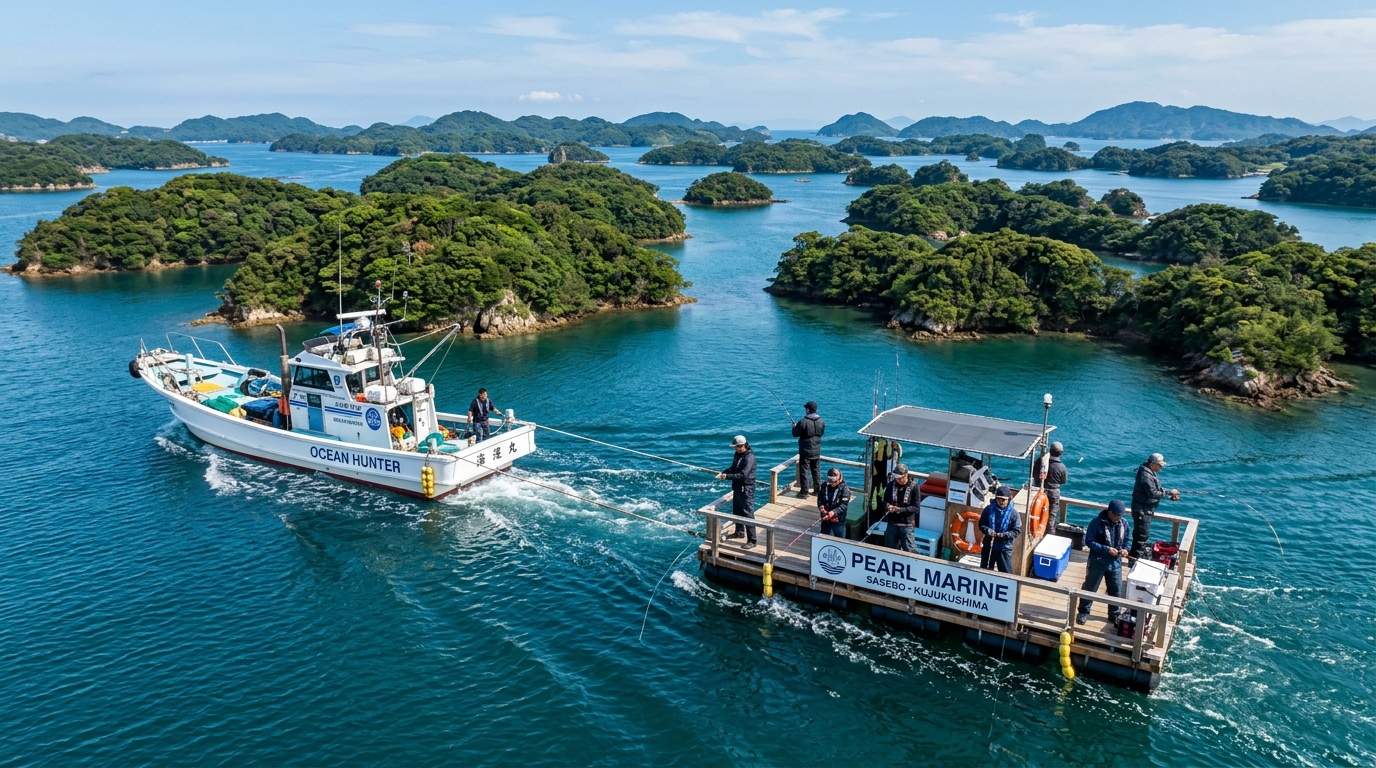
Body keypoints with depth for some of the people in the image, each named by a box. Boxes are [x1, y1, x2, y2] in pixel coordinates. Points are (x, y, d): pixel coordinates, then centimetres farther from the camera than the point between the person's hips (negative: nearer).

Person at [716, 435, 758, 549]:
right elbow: (733, 468, 19)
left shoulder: (749, 457, -21)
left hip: (746, 488, -10)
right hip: (737, 487, 10)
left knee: (748, 514, -9)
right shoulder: (737, 454, 8)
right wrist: (723, 472, 2)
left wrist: (728, 476, -26)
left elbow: (743, 475, -27)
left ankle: (751, 541, -7)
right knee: (736, 511, 23)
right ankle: (739, 532, 43)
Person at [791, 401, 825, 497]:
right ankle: (818, 490, 24)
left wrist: (795, 427, 10)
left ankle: (804, 492, 1)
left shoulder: (803, 422, -20)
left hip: (806, 451, -6)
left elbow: (795, 434, -11)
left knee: (804, 471, 1)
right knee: (816, 471, 17)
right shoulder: (821, 421, -1)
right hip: (817, 451, 6)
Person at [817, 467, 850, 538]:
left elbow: (844, 505, -21)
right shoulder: (824, 486, -1)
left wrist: (834, 512, -34)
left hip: (838, 520, -4)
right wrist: (821, 506, -13)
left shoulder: (844, 489, -16)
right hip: (826, 519, 5)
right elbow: (819, 498, 9)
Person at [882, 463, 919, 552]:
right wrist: (888, 506, -15)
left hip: (907, 524, -3)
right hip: (892, 523, 4)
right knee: (890, 549, 14)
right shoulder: (891, 485, -2)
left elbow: (915, 507, -11)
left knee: (910, 551, -2)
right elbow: (885, 501, 8)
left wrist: (899, 509, -21)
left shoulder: (913, 487, -11)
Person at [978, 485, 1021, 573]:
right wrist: (987, 530, -17)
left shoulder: (1013, 513, -9)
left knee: (1006, 573, 2)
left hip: (1005, 548, -2)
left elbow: (1017, 531, -7)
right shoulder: (989, 509, -3)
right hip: (988, 546, 3)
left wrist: (1004, 535, -21)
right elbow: (981, 524, 5)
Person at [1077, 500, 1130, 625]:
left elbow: (1126, 540, 12)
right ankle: (1083, 612, 24)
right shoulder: (1097, 522, -17)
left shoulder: (1124, 524, -2)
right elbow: (1089, 541, -15)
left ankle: (1114, 616, 30)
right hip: (1098, 562, -4)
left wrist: (1125, 549, -10)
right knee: (1090, 588, 9)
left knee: (1116, 591, 12)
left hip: (1116, 563, 4)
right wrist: (1106, 549, -24)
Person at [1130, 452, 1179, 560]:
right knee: (1142, 535, -7)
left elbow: (1157, 491, 14)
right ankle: (1135, 560, -3)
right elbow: (1153, 493, -26)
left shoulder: (1151, 473, 11)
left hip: (1147, 509, 11)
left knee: (1144, 534, 21)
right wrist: (1169, 492, -18)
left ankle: (1143, 556, 34)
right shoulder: (1145, 475, -22)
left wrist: (1171, 496, 1)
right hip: (1142, 509, -11)